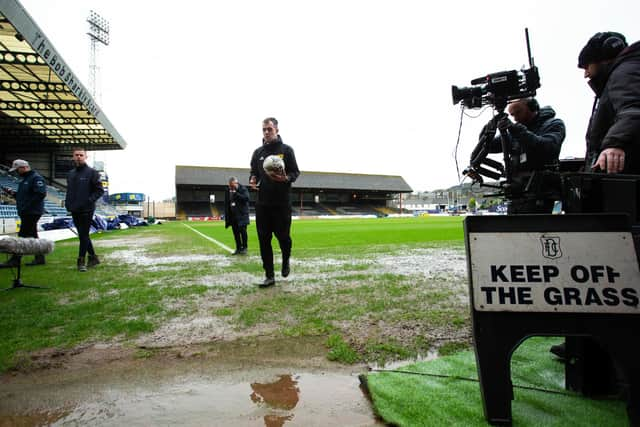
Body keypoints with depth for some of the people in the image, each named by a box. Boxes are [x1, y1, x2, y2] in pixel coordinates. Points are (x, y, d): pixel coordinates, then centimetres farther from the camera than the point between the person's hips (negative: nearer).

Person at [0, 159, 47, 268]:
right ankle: (39, 258, 18)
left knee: (23, 236, -7)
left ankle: (15, 260, -4)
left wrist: (27, 206, -22)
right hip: (26, 213, 10)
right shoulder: (24, 179, 19)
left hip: (32, 213, -10)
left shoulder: (36, 178, -13)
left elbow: (41, 194, -23)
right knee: (32, 236, 12)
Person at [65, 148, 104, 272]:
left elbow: (100, 190, -8)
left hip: (86, 210, -7)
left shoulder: (92, 172, -5)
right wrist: (68, 202, 10)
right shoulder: (71, 173, 15)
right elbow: (69, 190, 24)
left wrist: (89, 200, -17)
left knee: (83, 235, -5)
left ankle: (81, 261, 2)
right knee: (83, 235, 13)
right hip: (74, 210, 7)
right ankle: (93, 257, 24)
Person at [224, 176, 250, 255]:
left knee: (242, 230, -10)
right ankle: (238, 248, 15)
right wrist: (227, 217, 11)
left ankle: (244, 248, 1)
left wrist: (236, 193, -20)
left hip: (242, 214, -5)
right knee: (235, 232, 7)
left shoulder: (243, 189, -4)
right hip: (232, 215, 5)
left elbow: (246, 198, -21)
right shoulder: (228, 191, 11)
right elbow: (226, 204, 15)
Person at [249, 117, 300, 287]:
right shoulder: (258, 152, 12)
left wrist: (286, 178, -22)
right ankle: (269, 276, 12)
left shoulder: (286, 150, 1)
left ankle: (286, 261, 34)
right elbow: (254, 172, 17)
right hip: (262, 203, 3)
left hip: (282, 203, -3)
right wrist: (253, 180, -6)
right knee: (264, 240, 2)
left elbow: (295, 172, 0)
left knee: (283, 236, 2)